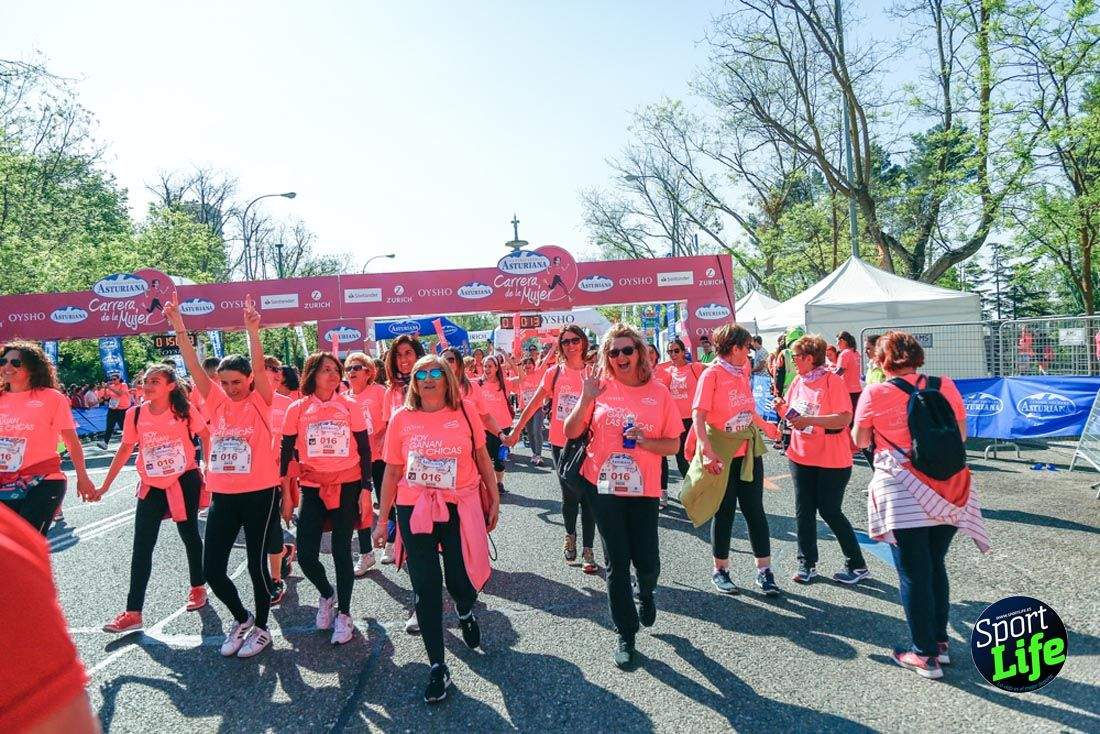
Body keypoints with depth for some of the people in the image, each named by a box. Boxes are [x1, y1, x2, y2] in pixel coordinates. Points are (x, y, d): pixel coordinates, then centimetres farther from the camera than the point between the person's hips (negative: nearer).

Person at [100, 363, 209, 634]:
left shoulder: (184, 410, -10)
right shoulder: (135, 414, -4)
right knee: (142, 547, 0)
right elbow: (126, 448, 6)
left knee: (190, 535, 13)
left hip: (184, 481, -2)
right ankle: (133, 612, 5)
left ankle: (198, 587, 33)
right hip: (151, 487, 2)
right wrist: (106, 484, 7)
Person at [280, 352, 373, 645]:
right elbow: (286, 453, 3)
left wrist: (366, 489, -4)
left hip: (347, 486, -1)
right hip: (312, 488, 1)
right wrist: (286, 493, 2)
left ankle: (343, 613, 19)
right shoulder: (297, 409, -2)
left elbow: (364, 451, 0)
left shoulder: (350, 406, -3)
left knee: (341, 551, 1)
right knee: (305, 554, -2)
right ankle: (327, 595, 30)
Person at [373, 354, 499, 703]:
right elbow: (392, 472, 5)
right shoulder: (402, 419, 0)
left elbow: (482, 458, 7)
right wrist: (382, 520, 7)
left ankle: (465, 611, 42)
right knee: (425, 588, 4)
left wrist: (494, 499, 8)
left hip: (461, 507, 0)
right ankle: (437, 667, 19)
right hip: (414, 509, 1)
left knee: (462, 581, 2)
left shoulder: (465, 411, -1)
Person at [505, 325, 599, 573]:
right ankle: (570, 535, 32)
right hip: (560, 442, 0)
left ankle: (587, 550, 12)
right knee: (569, 496, 5)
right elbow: (534, 404, 4)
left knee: (588, 496, 2)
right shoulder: (554, 373, 1)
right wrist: (516, 431, 3)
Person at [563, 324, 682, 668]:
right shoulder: (601, 388, -2)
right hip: (603, 487, 0)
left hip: (643, 489, 0)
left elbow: (673, 445, 1)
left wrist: (645, 441, -17)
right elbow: (570, 432, -2)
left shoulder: (659, 392, -2)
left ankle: (646, 594, 41)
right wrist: (585, 399, -16)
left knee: (647, 561, 3)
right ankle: (626, 636, 23)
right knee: (616, 563, 5)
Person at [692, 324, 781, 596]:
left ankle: (764, 570, 17)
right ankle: (720, 571, 21)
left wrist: (765, 426, 34)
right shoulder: (712, 374, -13)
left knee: (755, 510, 7)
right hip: (722, 457, -6)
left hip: (748, 452, 6)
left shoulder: (742, 372, 8)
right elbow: (698, 415, -20)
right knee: (724, 513, 5)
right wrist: (707, 450, -30)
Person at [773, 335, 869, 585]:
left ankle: (857, 566, 18)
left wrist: (810, 419, -27)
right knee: (803, 511, 9)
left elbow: (845, 419, -22)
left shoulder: (833, 381, -14)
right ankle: (807, 564, 21)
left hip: (831, 460, -6)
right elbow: (792, 415, 15)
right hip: (801, 456, 6)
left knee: (830, 512, 0)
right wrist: (783, 409, -6)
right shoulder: (798, 381, 6)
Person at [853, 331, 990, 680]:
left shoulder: (875, 393, -8)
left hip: (902, 493, -4)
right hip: (948, 491, 4)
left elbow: (859, 441, 1)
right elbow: (961, 434, 8)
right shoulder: (944, 386, 1)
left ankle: (925, 654, 15)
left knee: (913, 573, 6)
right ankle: (940, 641, 30)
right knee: (936, 565, 20)